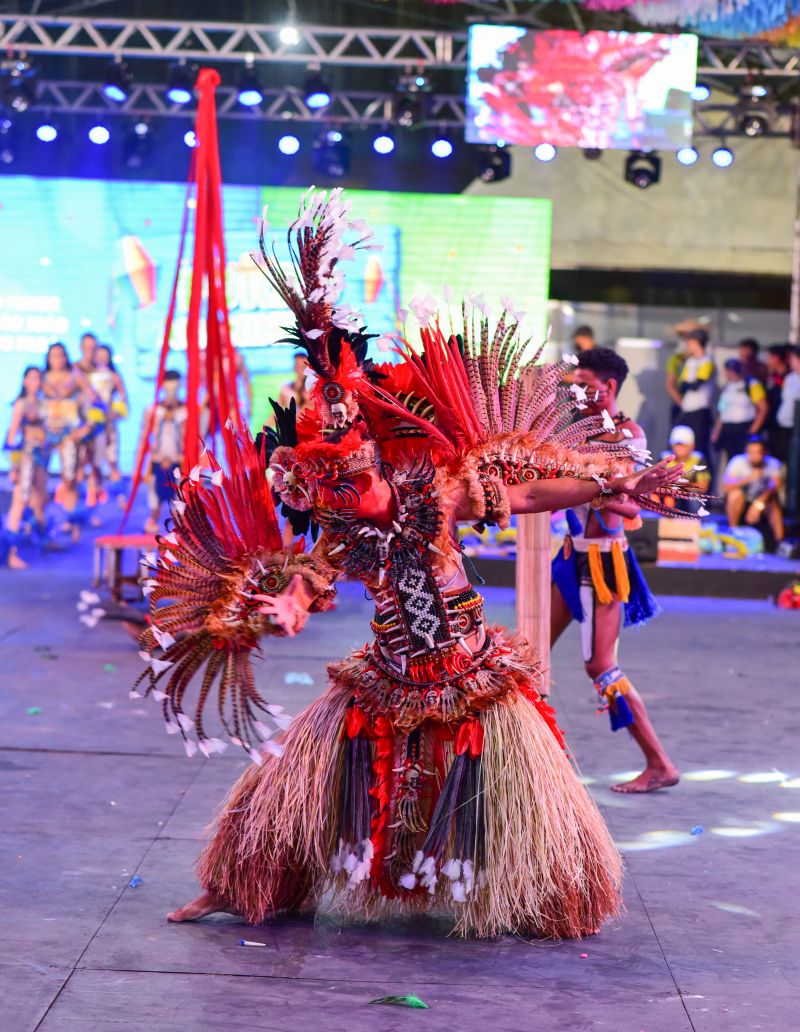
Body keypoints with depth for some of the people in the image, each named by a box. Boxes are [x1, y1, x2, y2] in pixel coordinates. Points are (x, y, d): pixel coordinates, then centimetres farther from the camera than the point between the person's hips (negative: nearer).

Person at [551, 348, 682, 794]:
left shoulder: (628, 433, -12)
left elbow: (632, 507, -21)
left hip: (604, 560, -8)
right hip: (574, 555, 8)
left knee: (601, 665, -7)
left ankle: (660, 765, -1)